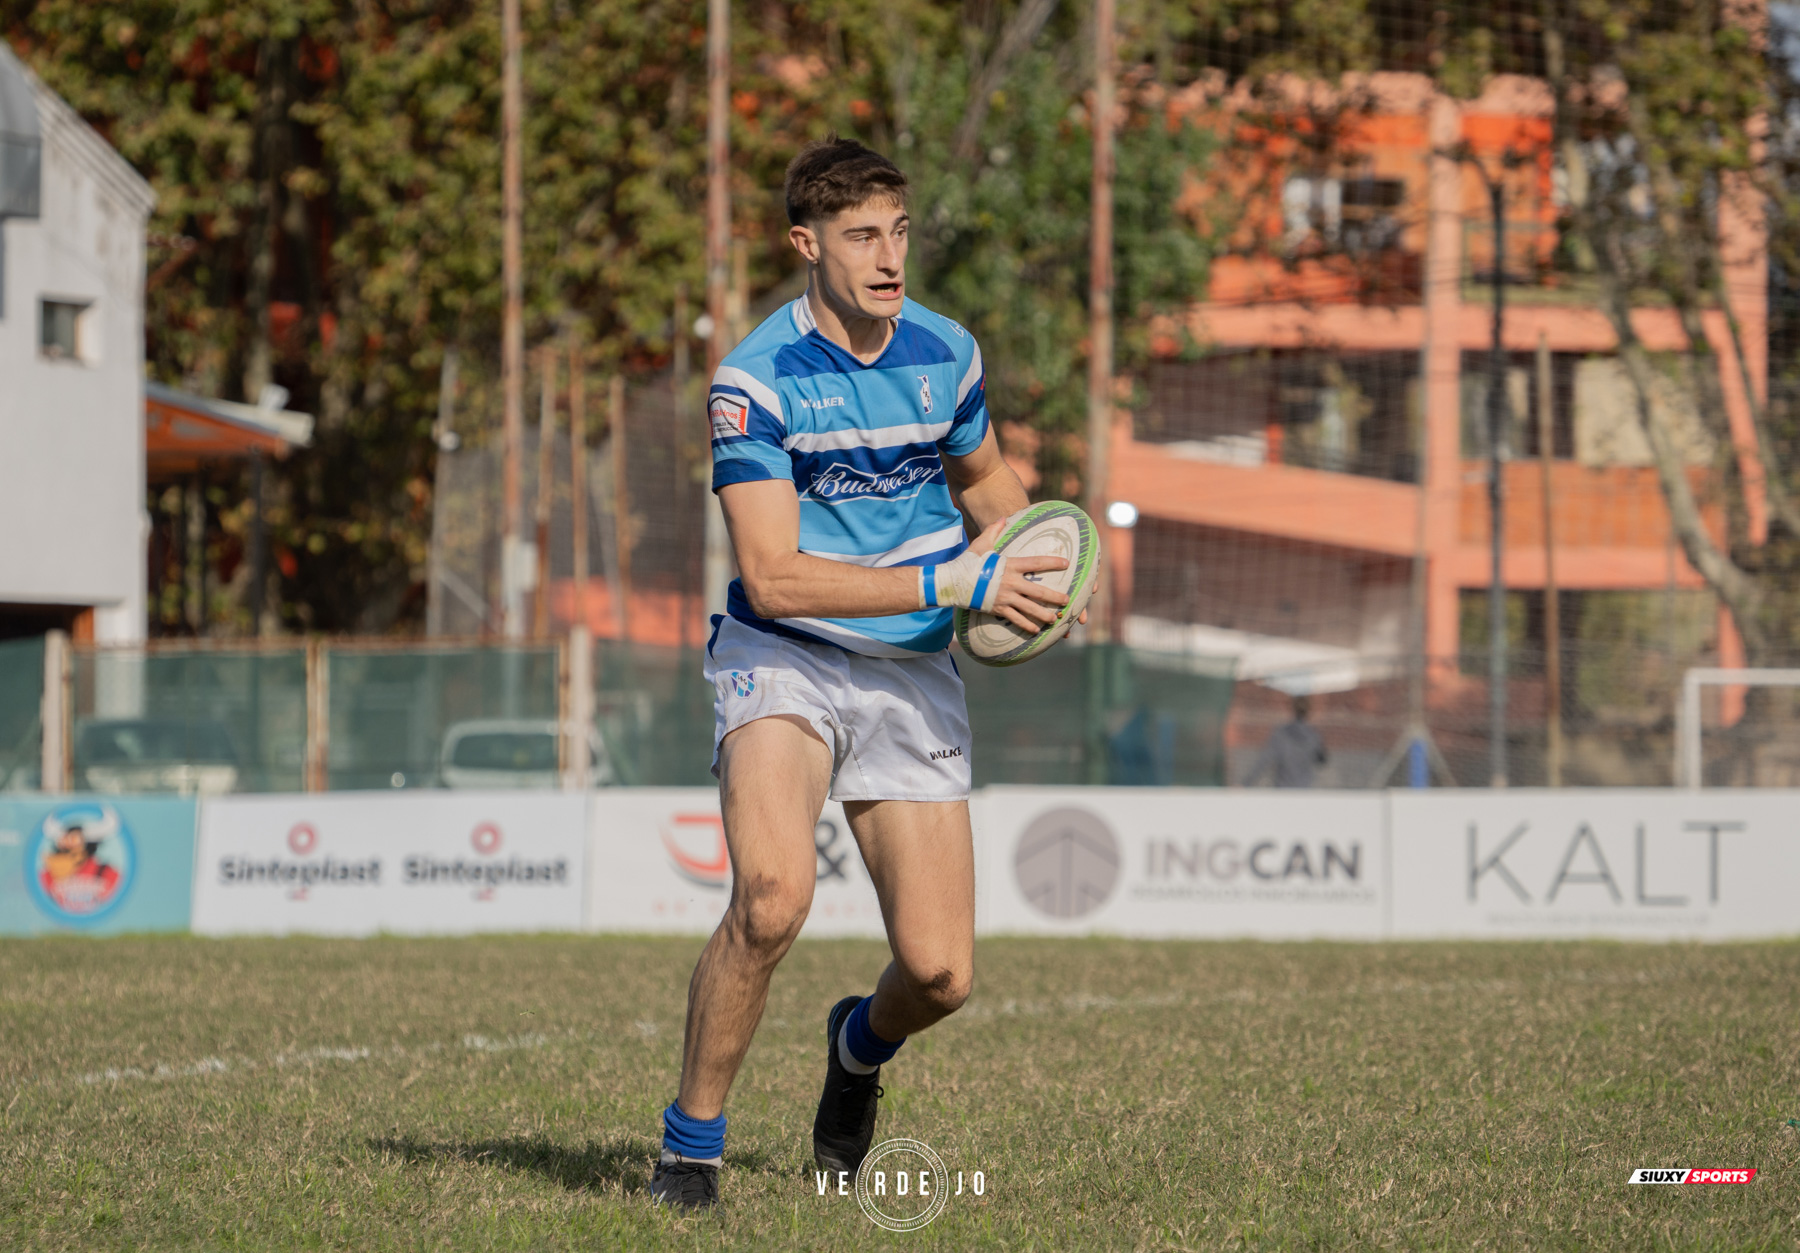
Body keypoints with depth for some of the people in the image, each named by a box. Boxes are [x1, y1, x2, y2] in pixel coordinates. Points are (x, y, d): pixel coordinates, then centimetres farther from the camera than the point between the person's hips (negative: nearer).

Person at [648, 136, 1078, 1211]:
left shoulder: (947, 354, 3)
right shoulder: (757, 378, -13)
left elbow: (984, 478, 25)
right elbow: (772, 577, -19)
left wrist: (1014, 547, 2)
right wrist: (949, 584, -23)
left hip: (914, 679, 4)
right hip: (786, 660, -4)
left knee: (940, 972, -4)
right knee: (774, 896, -31)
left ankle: (862, 1043, 34)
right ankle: (690, 1148, -13)